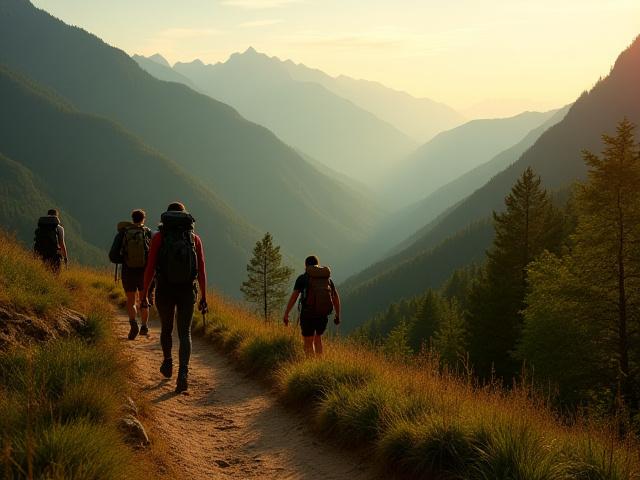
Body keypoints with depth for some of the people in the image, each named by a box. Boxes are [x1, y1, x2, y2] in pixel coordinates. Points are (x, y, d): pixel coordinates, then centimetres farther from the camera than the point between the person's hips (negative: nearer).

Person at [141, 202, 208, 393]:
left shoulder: (159, 238, -6)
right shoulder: (195, 239, -2)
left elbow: (150, 268, -8)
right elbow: (201, 271, -2)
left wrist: (144, 293, 0)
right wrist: (203, 297, 5)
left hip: (164, 291, 0)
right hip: (187, 292, 0)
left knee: (166, 328, 23)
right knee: (185, 333, 3)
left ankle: (168, 362, 41)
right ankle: (183, 373, -15)